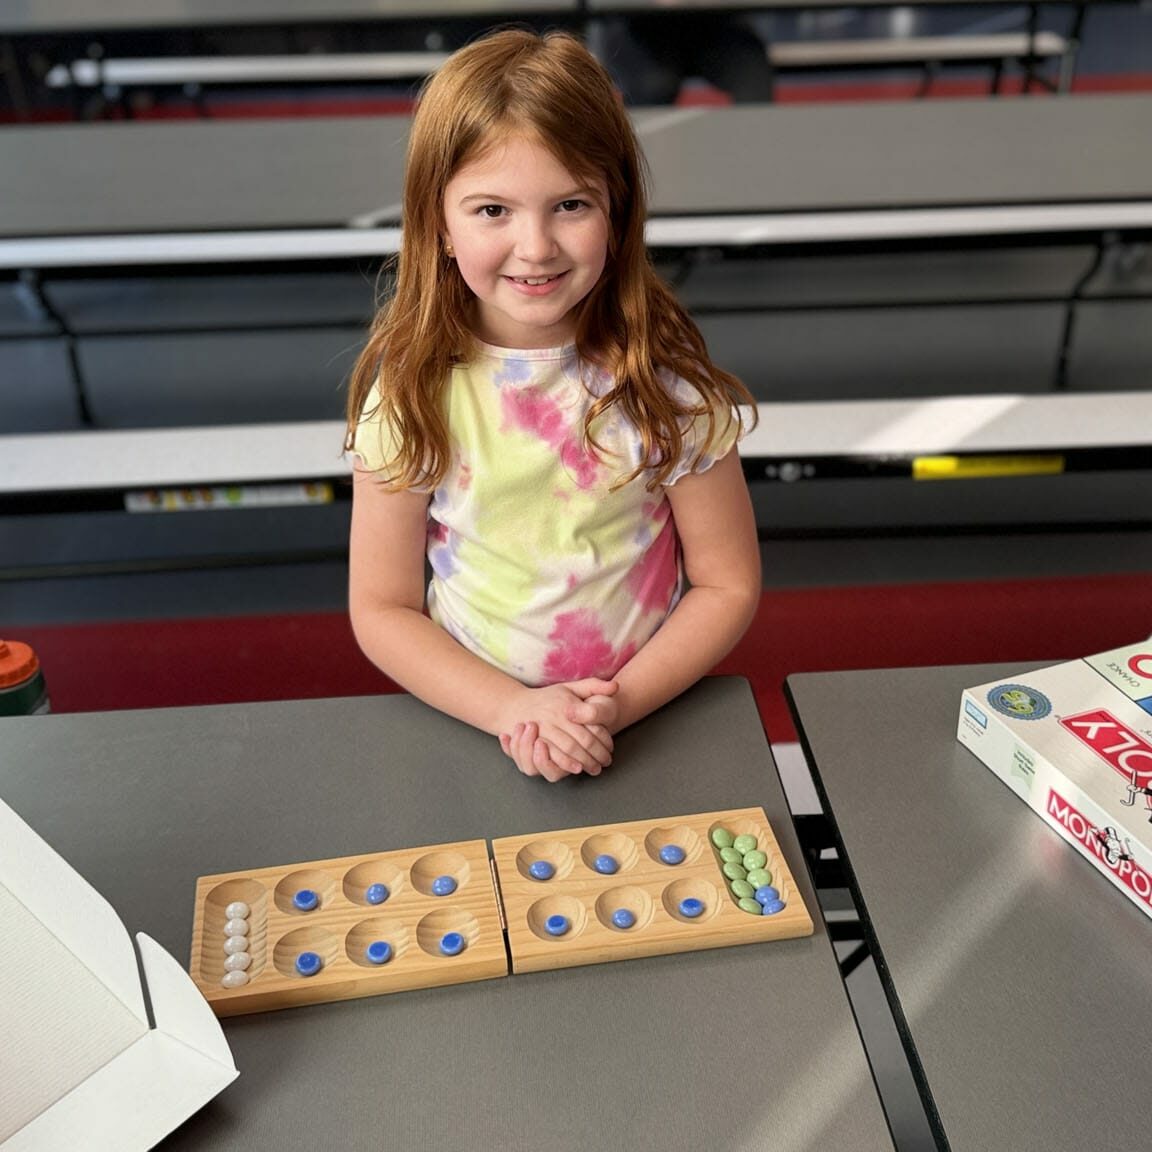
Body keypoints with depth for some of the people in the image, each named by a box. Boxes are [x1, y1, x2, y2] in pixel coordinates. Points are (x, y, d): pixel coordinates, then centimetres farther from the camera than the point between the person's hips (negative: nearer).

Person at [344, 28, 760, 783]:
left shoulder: (663, 380, -9)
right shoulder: (411, 392, -8)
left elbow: (728, 585, -3)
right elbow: (383, 610, -4)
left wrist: (620, 704, -15)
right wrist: (513, 709, -16)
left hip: (653, 716, -1)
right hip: (474, 721, 2)